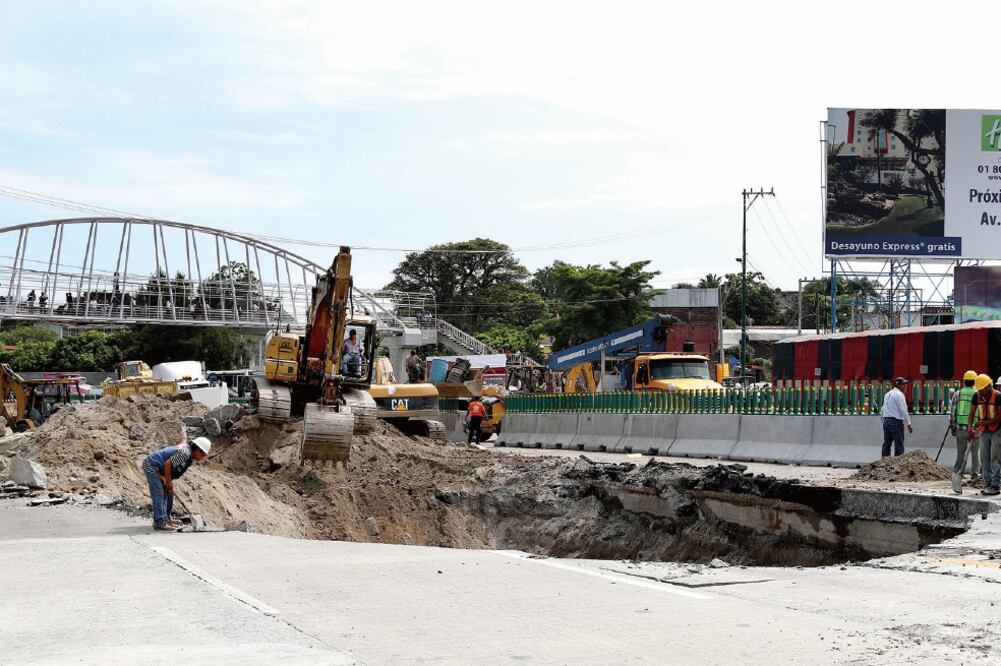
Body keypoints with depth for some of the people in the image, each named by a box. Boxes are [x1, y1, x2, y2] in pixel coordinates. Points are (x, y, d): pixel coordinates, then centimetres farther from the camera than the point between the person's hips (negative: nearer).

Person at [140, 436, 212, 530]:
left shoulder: (191, 459, 4)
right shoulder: (184, 452, -28)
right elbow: (167, 464, -29)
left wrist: (169, 481, -2)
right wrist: (169, 481, -19)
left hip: (159, 469, 11)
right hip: (151, 466, -11)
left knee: (168, 494, 14)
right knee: (158, 494, -15)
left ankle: (166, 519, 23)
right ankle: (160, 522, -17)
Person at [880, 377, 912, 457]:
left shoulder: (888, 394, 16)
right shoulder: (899, 394, -10)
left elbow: (883, 410, 18)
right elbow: (904, 411, -14)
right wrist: (908, 425, -11)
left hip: (886, 421, 8)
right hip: (896, 422, -8)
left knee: (886, 444, 10)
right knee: (899, 445, -6)